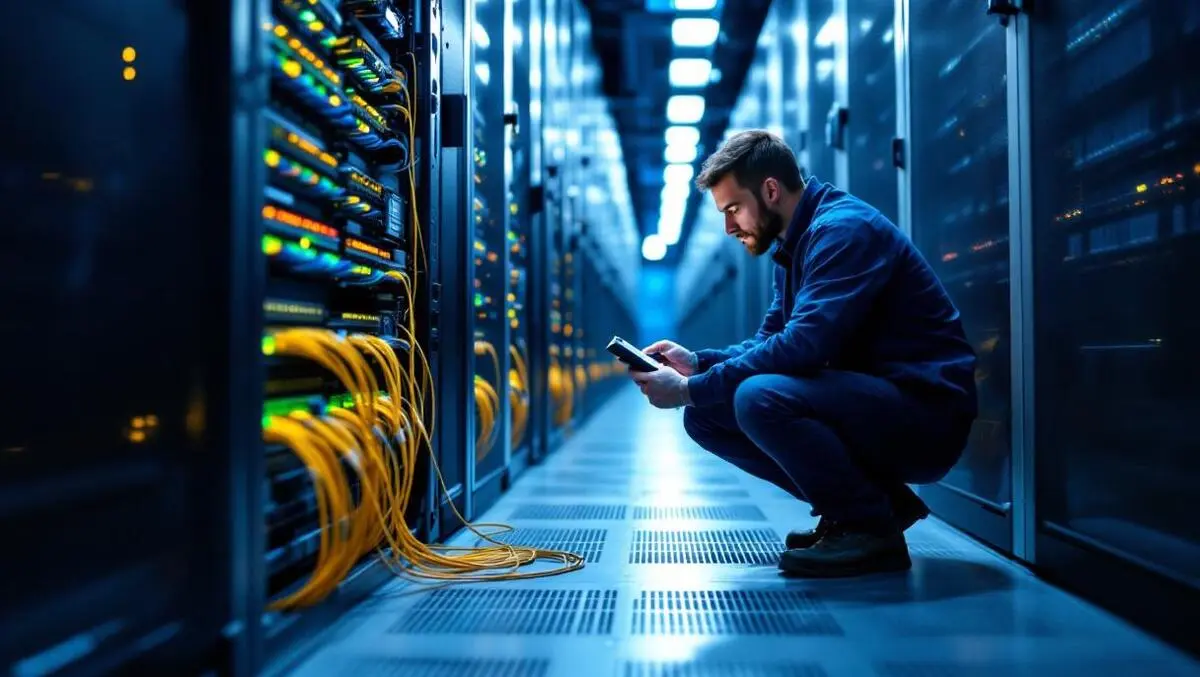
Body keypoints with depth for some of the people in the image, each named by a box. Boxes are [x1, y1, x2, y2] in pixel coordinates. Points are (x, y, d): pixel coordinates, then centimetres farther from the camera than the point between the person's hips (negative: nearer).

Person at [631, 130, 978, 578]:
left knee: (759, 398, -32)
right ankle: (873, 496, 6)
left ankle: (873, 529, -10)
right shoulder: (793, 244, 13)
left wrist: (690, 389, -22)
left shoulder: (842, 229, -17)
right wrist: (697, 363, -1)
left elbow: (802, 347, -28)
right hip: (867, 399, 10)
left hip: (925, 411, -10)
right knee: (705, 414, 2)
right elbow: (771, 340, 16)